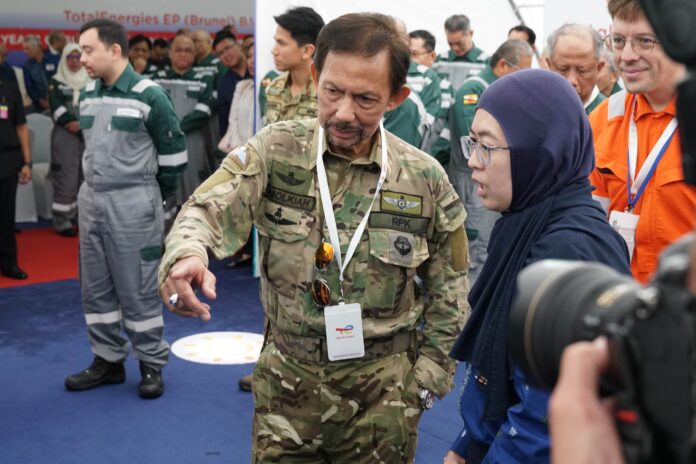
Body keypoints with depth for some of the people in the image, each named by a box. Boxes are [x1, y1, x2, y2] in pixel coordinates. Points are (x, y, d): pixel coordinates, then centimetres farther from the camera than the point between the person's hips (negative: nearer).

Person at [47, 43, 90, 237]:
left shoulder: (91, 82, 14)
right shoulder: (56, 82, 6)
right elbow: (57, 108, -5)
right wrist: (70, 122, -18)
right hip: (64, 135, -4)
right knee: (66, 178, -8)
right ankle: (62, 220, -4)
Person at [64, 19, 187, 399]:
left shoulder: (149, 96, -13)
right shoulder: (87, 95, 7)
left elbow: (173, 151, -6)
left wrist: (154, 192, 4)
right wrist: (98, 183, 17)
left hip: (133, 203, -7)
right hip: (91, 199, 7)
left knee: (138, 288, 0)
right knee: (95, 286, 11)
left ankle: (152, 364, 14)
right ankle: (108, 360, 24)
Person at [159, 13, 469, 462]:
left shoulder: (425, 179, -8)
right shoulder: (275, 150, -9)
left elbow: (449, 294, 2)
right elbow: (208, 210, -19)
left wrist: (424, 379, 1)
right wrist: (185, 254, -41)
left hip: (381, 384, 0)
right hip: (286, 375, 1)